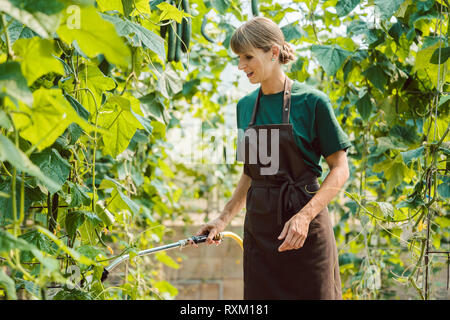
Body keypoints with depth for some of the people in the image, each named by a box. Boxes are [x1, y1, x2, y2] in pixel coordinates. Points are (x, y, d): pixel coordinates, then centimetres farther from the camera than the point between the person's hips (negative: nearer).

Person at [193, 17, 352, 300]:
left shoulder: (311, 101, -8)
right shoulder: (246, 106, 9)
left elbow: (340, 169, -8)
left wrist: (305, 216, -19)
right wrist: (224, 219, 9)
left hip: (305, 226, -5)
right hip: (258, 226, 5)